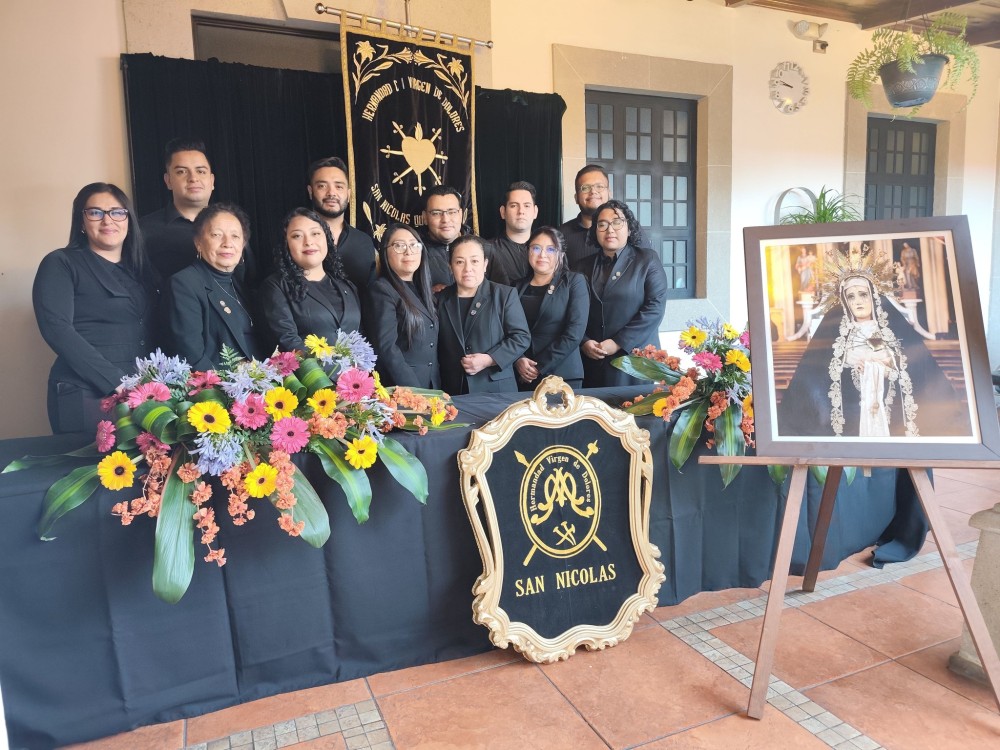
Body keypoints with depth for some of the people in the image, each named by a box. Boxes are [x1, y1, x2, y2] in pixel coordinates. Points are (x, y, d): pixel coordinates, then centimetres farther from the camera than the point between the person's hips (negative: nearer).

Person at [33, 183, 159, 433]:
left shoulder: (142, 268, 15)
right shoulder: (60, 264, 1)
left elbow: (155, 331, 13)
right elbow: (56, 329, -11)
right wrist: (117, 382, -19)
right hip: (87, 397, -4)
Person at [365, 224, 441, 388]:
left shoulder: (421, 290, 14)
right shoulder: (382, 290, -9)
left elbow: (431, 349, 13)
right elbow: (386, 349, -17)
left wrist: (437, 390, 5)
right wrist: (414, 393, -22)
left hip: (432, 387, 7)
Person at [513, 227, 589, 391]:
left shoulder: (575, 282, 0)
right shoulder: (518, 287, 11)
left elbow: (574, 333, -9)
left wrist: (539, 366, -12)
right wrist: (518, 360, -13)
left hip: (563, 377, -3)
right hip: (523, 378, 3)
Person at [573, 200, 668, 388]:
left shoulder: (647, 260, 2)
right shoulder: (584, 266, 12)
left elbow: (655, 307, -8)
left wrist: (619, 343, -13)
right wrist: (584, 342, -9)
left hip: (635, 358, -2)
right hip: (592, 361, 3)